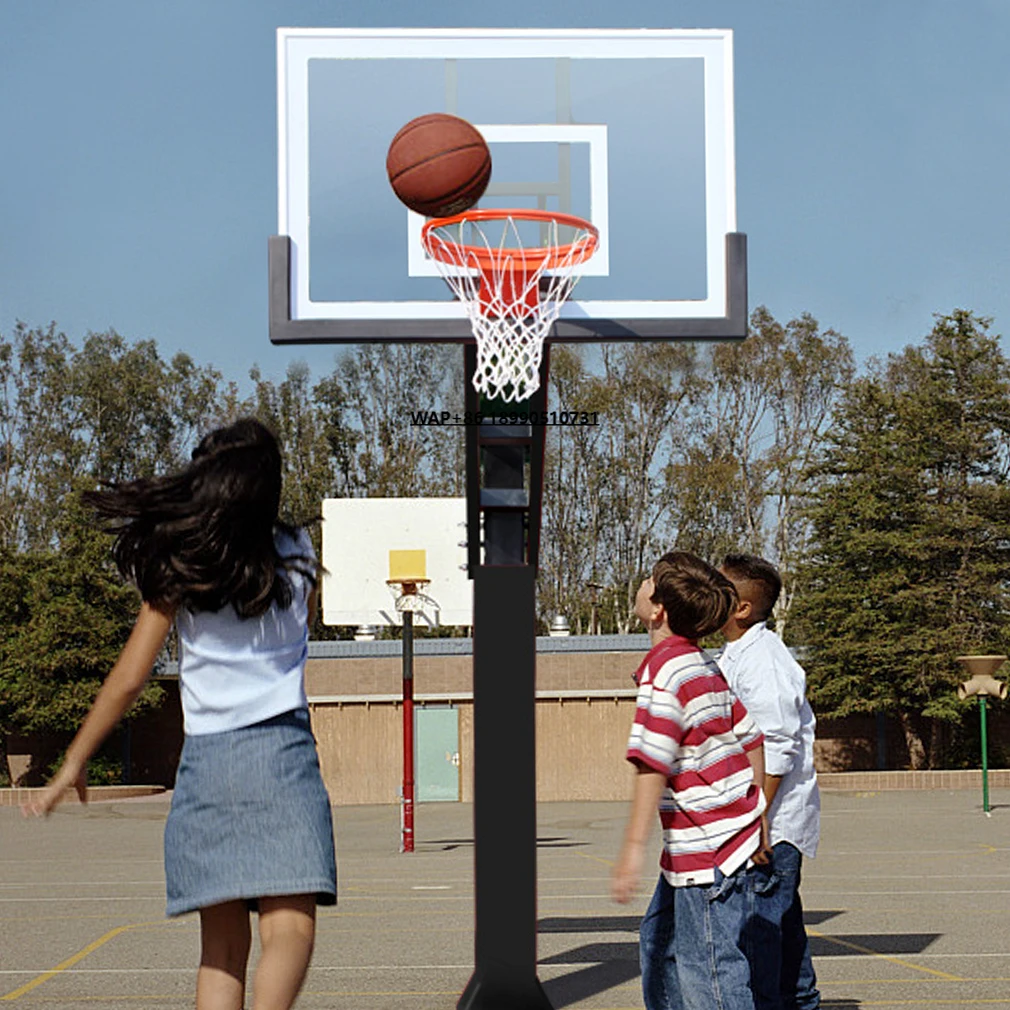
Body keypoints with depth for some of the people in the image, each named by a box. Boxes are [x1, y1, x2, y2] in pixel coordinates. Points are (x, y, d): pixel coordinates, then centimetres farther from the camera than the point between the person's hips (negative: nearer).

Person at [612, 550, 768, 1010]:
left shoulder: (665, 669, -17)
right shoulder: (705, 665, 10)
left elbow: (653, 764, -25)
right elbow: (751, 738, 15)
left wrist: (634, 846, -27)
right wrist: (756, 812, 24)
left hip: (705, 846, -10)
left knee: (707, 963, -5)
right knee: (659, 941, 21)